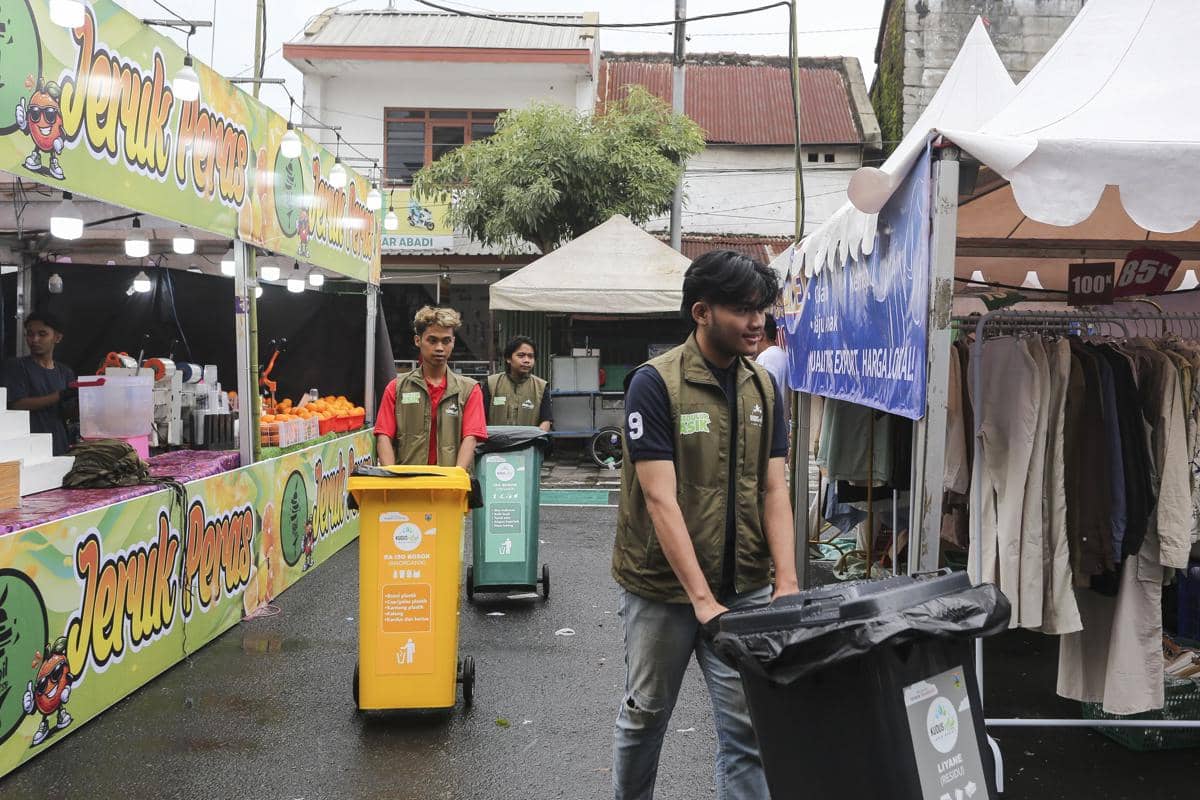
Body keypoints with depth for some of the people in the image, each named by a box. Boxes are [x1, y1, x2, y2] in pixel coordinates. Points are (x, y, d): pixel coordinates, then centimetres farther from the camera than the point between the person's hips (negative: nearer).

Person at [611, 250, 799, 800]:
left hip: (746, 588, 4)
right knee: (645, 715, 14)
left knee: (750, 724, 4)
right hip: (663, 587, -3)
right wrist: (702, 599, -24)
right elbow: (661, 500, -20)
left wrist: (787, 583, -10)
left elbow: (773, 490, 2)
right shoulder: (655, 383, -14)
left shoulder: (763, 387, 3)